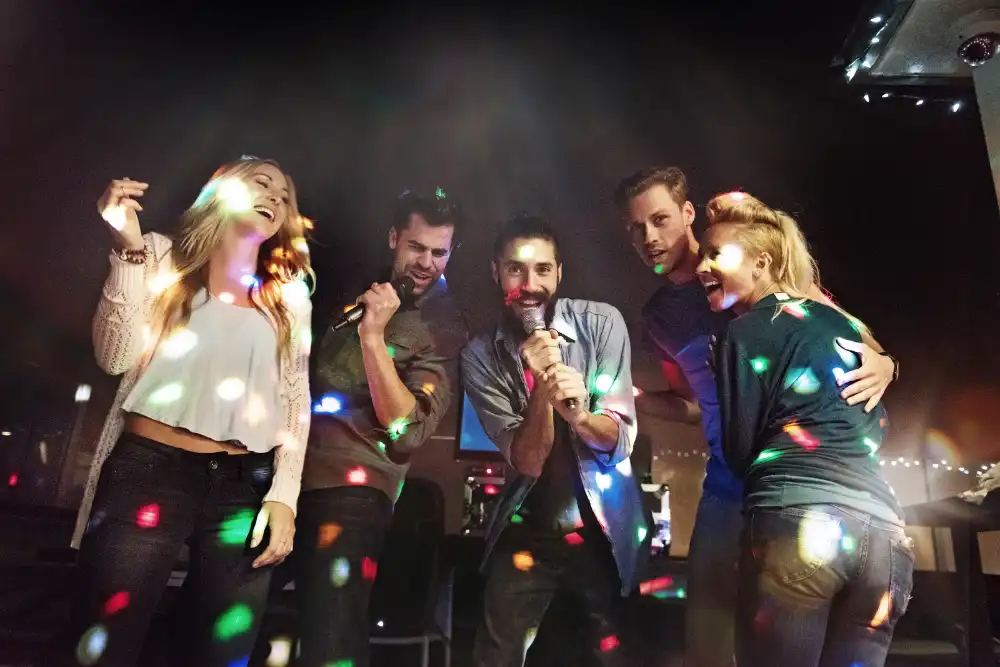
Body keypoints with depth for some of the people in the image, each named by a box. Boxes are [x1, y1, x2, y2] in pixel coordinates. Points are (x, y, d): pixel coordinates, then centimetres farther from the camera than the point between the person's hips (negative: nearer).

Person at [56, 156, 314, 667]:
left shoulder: (290, 296, 13)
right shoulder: (164, 256, 8)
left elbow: (297, 401, 8)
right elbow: (116, 358, -3)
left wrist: (283, 494, -1)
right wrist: (129, 251, -9)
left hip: (245, 488, 2)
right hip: (147, 472, -2)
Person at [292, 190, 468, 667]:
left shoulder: (444, 327, -8)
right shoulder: (362, 286, 10)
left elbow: (408, 430, -19)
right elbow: (308, 355, 25)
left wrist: (373, 336, -25)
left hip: (351, 488, -6)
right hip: (289, 471, 7)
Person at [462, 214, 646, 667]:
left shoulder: (602, 323, -13)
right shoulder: (480, 355, -11)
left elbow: (619, 440, -15)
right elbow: (527, 461, -16)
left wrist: (579, 414, -36)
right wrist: (541, 388, -33)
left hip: (606, 531, 0)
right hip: (525, 534, 1)